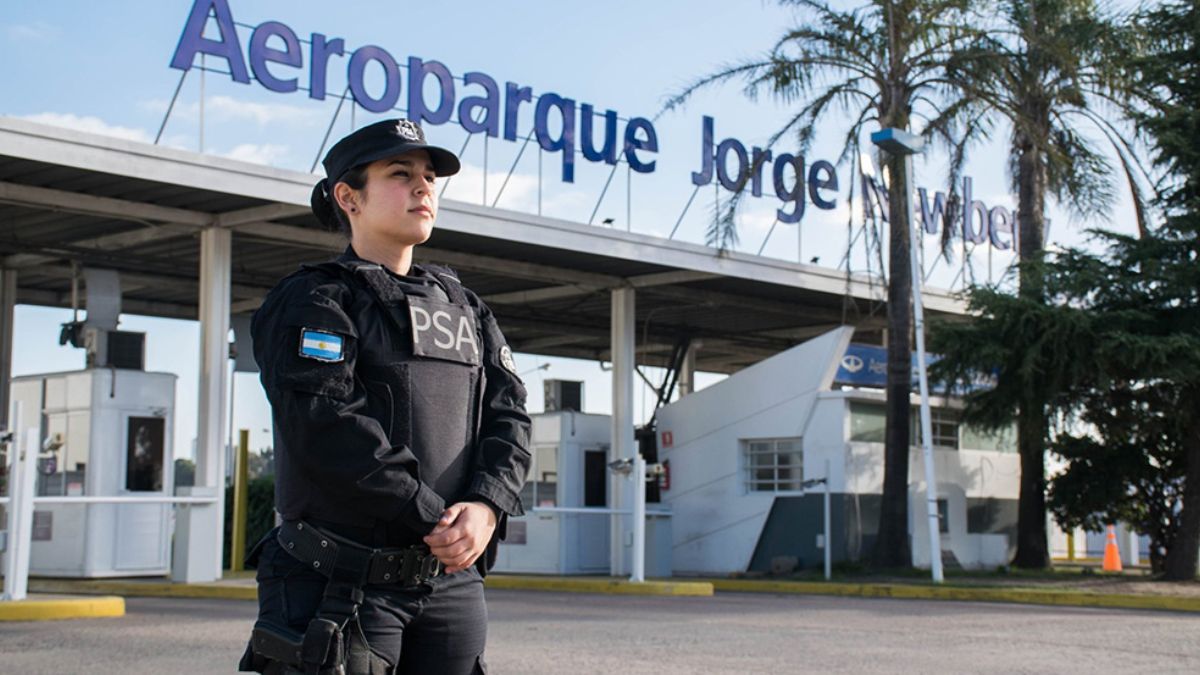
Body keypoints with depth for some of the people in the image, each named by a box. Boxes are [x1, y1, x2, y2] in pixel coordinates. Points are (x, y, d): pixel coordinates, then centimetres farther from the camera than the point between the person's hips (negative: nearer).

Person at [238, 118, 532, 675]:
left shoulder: (466, 309, 18)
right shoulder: (311, 300, -2)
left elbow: (508, 418, 7)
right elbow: (329, 428, -15)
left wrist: (486, 507, -13)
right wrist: (436, 520, -17)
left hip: (452, 582, 6)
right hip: (341, 583, -6)